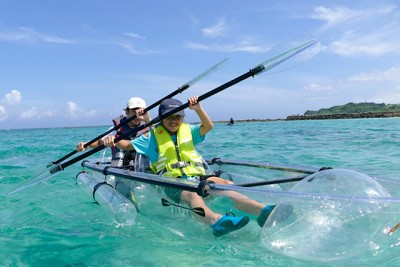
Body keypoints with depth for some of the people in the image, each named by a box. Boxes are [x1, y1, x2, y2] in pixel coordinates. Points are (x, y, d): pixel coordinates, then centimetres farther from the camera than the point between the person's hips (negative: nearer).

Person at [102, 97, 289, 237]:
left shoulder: (188, 131, 22)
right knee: (192, 193, -39)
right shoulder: (153, 136, 14)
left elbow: (208, 126, 8)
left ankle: (262, 210, -48)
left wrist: (198, 108, -7)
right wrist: (113, 141, -6)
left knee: (223, 183, -27)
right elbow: (128, 145, 14)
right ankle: (215, 220, -72)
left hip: (196, 177, 4)